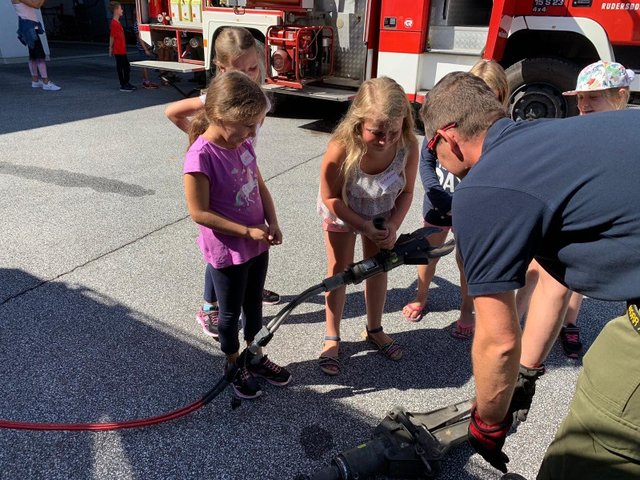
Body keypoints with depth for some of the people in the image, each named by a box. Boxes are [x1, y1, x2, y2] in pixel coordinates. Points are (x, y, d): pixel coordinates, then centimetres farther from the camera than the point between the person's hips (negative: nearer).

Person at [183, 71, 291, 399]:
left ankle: (254, 355, 44)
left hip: (258, 244, 7)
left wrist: (272, 223, -6)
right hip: (227, 252, -7)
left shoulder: (243, 143, -2)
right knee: (231, 312, 15)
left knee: (254, 305, 23)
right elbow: (199, 213, -22)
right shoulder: (201, 156, -24)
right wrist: (248, 231, -20)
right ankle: (233, 366, 38)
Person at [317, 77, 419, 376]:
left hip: (382, 213, 3)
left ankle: (374, 330, 36)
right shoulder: (342, 148, -39)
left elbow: (406, 192, -13)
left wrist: (393, 225, -25)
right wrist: (365, 228, -24)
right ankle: (332, 338, 23)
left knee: (377, 270, 14)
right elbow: (331, 198, -24)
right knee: (338, 272, 6)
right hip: (342, 213, -2)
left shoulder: (408, 146, -31)